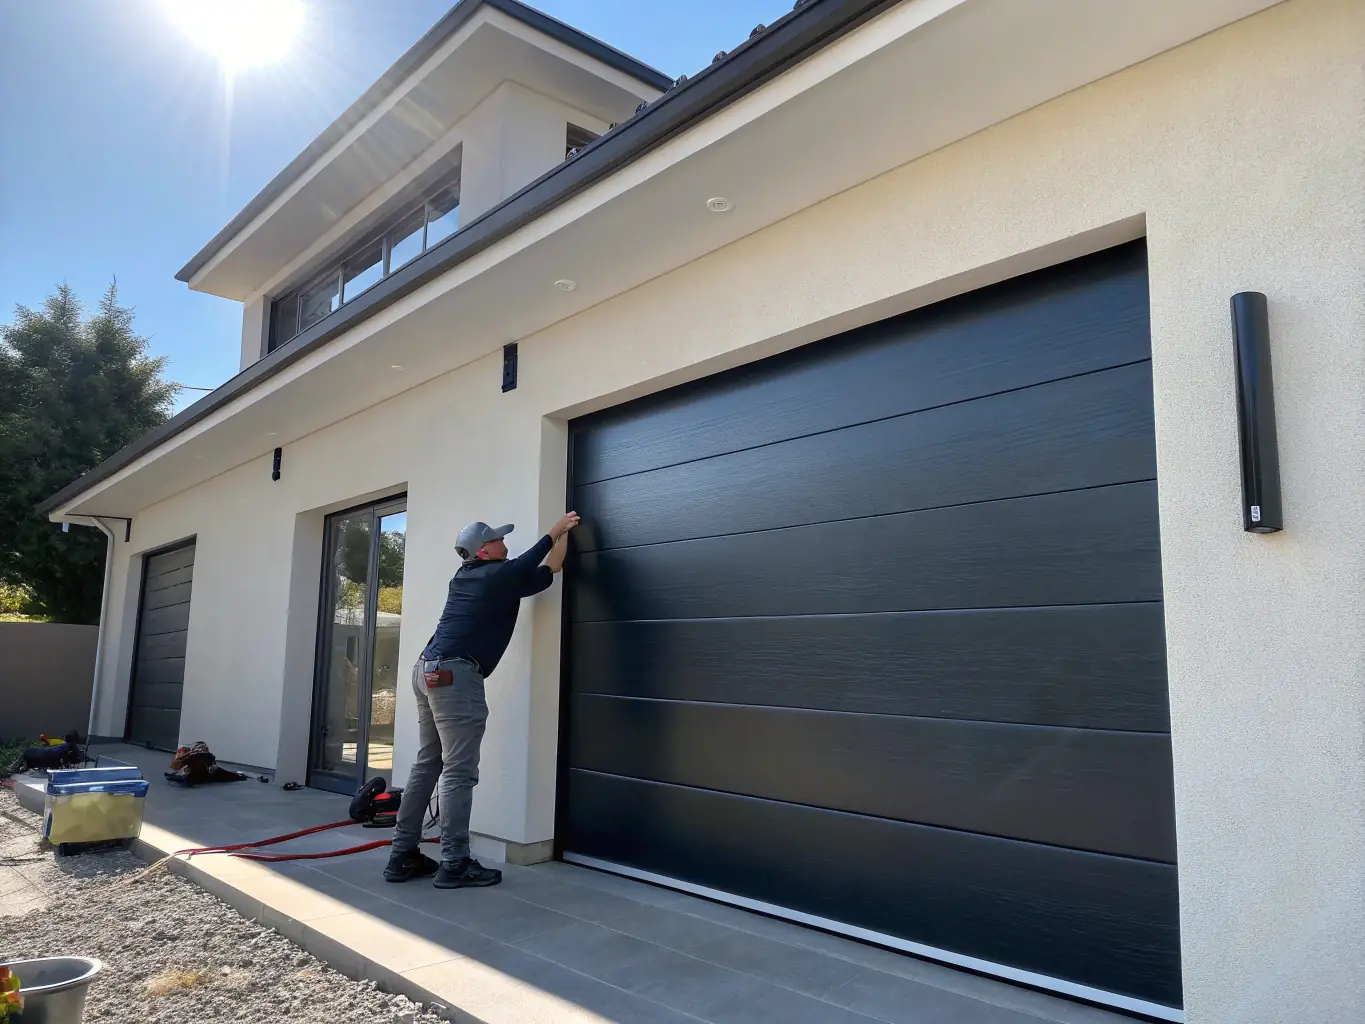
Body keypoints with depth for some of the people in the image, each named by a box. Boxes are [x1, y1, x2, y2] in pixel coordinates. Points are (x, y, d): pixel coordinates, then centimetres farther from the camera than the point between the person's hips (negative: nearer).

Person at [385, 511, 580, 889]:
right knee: (458, 771, -6)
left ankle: (403, 856, 16)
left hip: (428, 670, 9)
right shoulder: (501, 576, -3)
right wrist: (559, 532, 29)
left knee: (427, 764, 12)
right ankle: (454, 864, -4)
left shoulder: (464, 577, 20)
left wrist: (557, 533, 38)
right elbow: (547, 569, 14)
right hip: (456, 675, -9)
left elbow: (524, 565, 31)